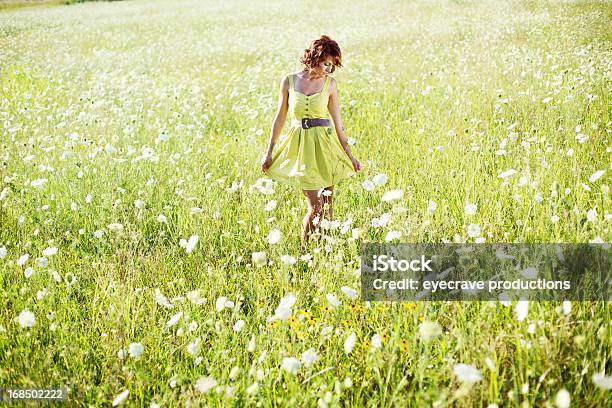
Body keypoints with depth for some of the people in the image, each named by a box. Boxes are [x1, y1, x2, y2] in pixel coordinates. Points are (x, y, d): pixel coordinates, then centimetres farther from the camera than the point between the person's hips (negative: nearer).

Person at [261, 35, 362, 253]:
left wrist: (349, 154, 4)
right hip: (301, 146, 0)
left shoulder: (329, 84, 2)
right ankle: (303, 251, 14)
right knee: (314, 206, -3)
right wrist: (269, 152, 7)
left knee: (326, 202, 1)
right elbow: (280, 117, 7)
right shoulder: (289, 81, 1)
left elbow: (337, 121, 5)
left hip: (325, 144, 1)